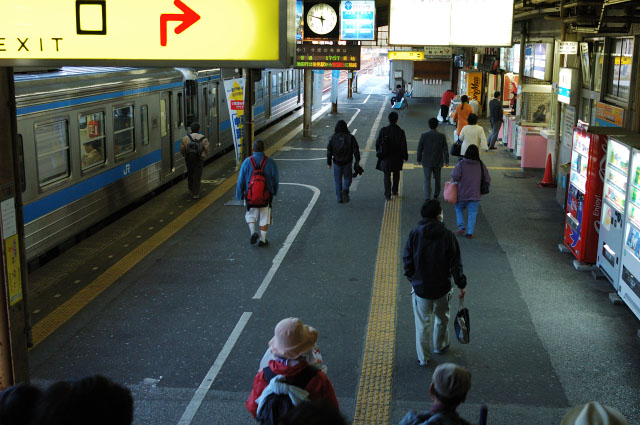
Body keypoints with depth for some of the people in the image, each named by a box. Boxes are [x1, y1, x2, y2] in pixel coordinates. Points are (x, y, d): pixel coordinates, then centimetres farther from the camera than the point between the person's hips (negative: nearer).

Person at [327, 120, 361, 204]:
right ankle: (345, 190, -13)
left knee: (337, 180, 12)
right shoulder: (350, 137, -6)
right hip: (347, 162, -1)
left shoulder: (333, 137, -4)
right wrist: (357, 161, 3)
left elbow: (329, 151, -1)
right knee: (347, 178, 15)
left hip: (337, 163, 1)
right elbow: (356, 149, -6)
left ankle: (339, 198, 12)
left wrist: (329, 162, 8)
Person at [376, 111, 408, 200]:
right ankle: (394, 191, 34)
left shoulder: (383, 130, -11)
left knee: (387, 176, 7)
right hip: (397, 158, 0)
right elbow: (403, 145, -8)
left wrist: (378, 152, 13)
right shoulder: (400, 132, -13)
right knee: (396, 174, 22)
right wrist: (404, 156, 5)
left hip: (386, 157, 0)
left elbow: (377, 142, -3)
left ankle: (387, 195, 3)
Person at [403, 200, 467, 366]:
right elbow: (455, 263, -9)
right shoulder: (447, 235, -13)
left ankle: (423, 357, 18)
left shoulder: (414, 234, -9)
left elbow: (407, 261, -3)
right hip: (442, 287, 0)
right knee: (441, 319, 24)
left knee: (422, 323, 12)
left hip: (420, 288, 0)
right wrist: (461, 284, 2)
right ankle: (440, 346, 44)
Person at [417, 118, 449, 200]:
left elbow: (419, 148, -4)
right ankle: (436, 194, 37)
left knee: (427, 180, 3)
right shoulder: (442, 136, -9)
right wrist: (446, 161, 5)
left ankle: (427, 198, -4)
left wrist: (419, 159, 9)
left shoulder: (424, 135, -11)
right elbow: (445, 149, -5)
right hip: (438, 162, 1)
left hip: (426, 162, -1)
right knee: (437, 178, 21)